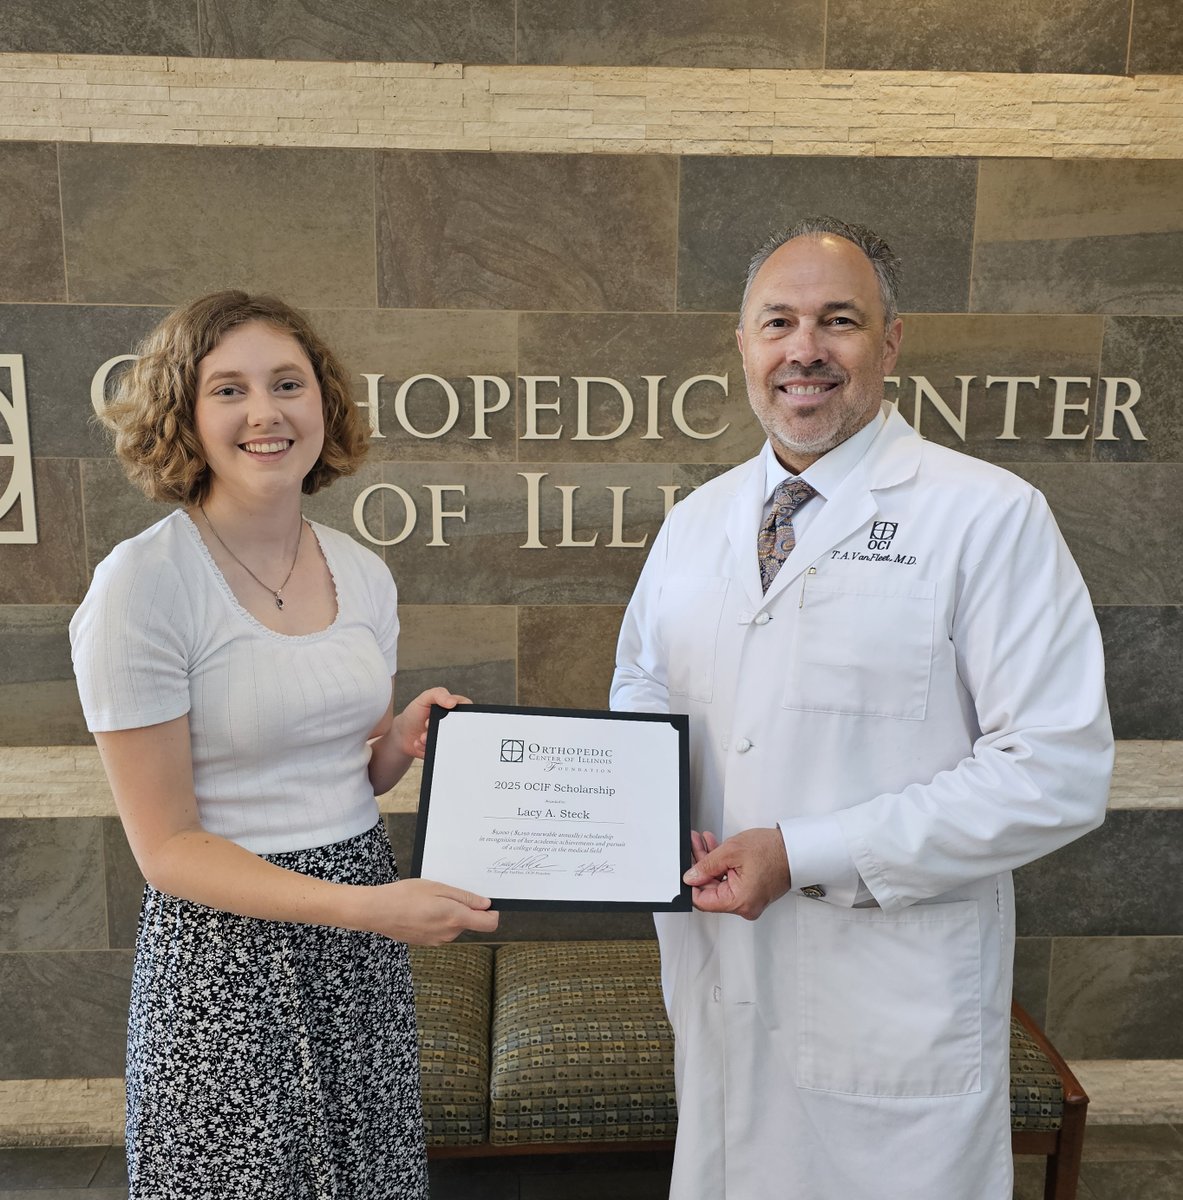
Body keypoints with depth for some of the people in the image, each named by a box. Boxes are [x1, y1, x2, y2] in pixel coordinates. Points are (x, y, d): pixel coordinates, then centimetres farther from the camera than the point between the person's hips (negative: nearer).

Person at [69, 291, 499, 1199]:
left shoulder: (363, 573, 1)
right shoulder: (143, 585, -16)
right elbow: (167, 845, -14)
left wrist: (405, 740, -9)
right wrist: (365, 906, -23)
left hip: (365, 939, 5)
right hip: (229, 949, -5)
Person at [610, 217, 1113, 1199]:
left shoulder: (991, 516, -12)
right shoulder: (693, 522, 6)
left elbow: (1059, 772, -16)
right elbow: (642, 693, 16)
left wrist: (806, 855, -20)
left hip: (895, 1004, -4)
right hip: (715, 976, 5)